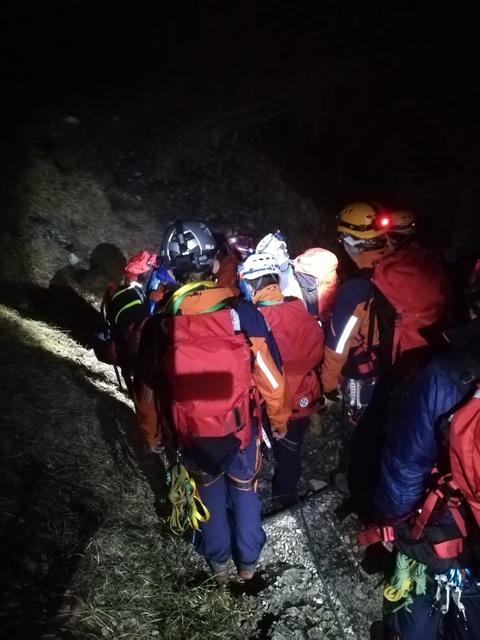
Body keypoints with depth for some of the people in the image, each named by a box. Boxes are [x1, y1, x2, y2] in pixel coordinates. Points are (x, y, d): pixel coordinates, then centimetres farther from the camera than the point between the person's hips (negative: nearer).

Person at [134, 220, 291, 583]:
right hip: (240, 430, -1)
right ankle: (248, 561, 45)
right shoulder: (245, 315, -22)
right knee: (244, 492, 25)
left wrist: (152, 435, 12)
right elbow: (271, 378, -14)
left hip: (191, 435, 1)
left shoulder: (158, 325, -18)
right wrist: (279, 420, 5)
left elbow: (147, 391, -6)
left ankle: (218, 562, 47)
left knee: (209, 493, 27)